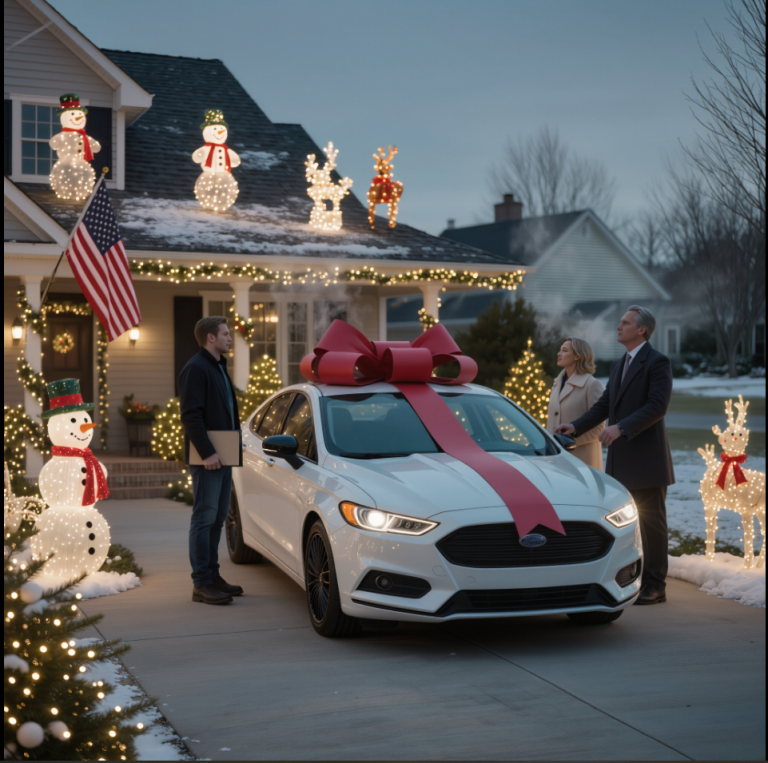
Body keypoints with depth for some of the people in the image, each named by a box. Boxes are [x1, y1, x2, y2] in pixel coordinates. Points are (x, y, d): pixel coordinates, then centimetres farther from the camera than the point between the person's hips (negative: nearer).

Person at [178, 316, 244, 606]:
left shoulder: (219, 368, 18)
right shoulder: (196, 369, -12)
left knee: (217, 518, 13)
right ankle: (202, 585, -4)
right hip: (207, 459, -10)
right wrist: (207, 453, -23)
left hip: (221, 456, 10)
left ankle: (212, 576, 21)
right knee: (204, 518, -7)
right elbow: (190, 415, -20)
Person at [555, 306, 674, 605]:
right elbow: (604, 404, 17)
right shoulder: (619, 365, 17)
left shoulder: (657, 362, -10)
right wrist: (576, 426, 4)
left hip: (647, 457, -8)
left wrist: (621, 428, -27)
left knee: (651, 522, 0)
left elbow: (657, 406, -20)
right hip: (620, 458, 9)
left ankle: (655, 586, 7)